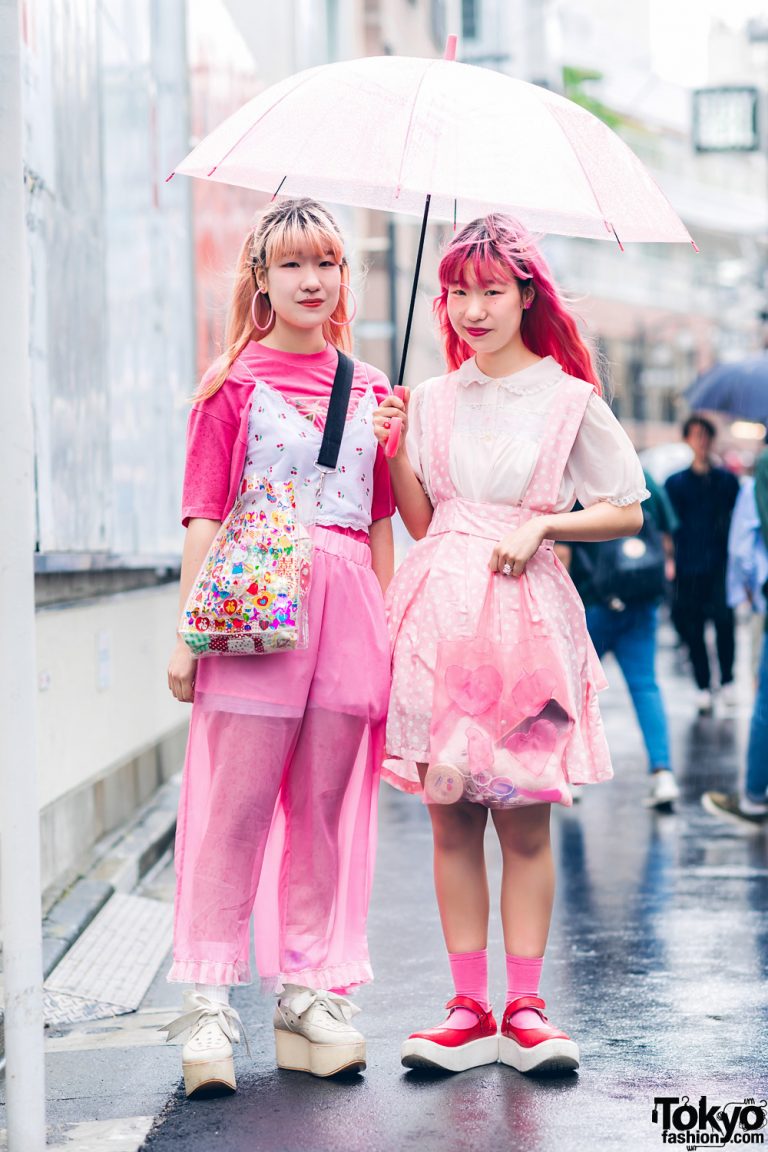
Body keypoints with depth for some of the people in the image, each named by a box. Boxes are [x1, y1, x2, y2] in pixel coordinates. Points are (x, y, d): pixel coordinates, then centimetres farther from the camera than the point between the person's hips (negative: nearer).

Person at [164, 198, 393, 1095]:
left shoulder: (368, 388, 15)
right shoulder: (234, 383, 4)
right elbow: (204, 516, 1)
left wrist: (386, 625, 13)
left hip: (346, 615, 4)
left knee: (326, 810, 5)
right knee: (234, 810, -6)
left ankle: (309, 997, 13)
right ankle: (208, 1004, -1)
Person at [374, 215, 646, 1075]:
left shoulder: (568, 399, 4)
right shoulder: (432, 399, 13)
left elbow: (627, 512, 5)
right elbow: (420, 521, 13)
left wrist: (542, 524, -8)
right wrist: (395, 453, -1)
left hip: (524, 613, -3)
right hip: (440, 612, 3)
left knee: (524, 819, -3)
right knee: (450, 818, 1)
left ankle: (525, 1006, 4)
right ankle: (469, 1010, 6)